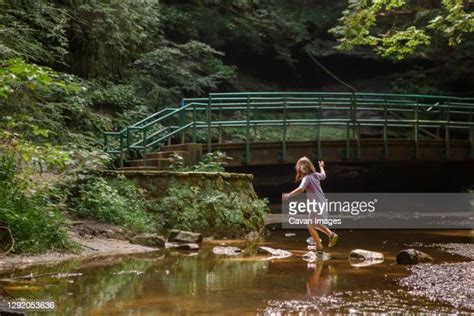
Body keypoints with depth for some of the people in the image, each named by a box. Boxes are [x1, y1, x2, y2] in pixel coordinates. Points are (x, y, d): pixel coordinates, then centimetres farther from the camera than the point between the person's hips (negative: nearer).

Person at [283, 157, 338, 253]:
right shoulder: (315, 175, 7)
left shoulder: (307, 178, -16)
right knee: (315, 224, 24)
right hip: (322, 203, 9)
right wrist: (321, 167, 48)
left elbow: (301, 189, -32)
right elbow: (323, 176, 30)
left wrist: (289, 195, -34)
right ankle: (331, 234, 14)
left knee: (310, 226, 3)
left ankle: (319, 246, 6)